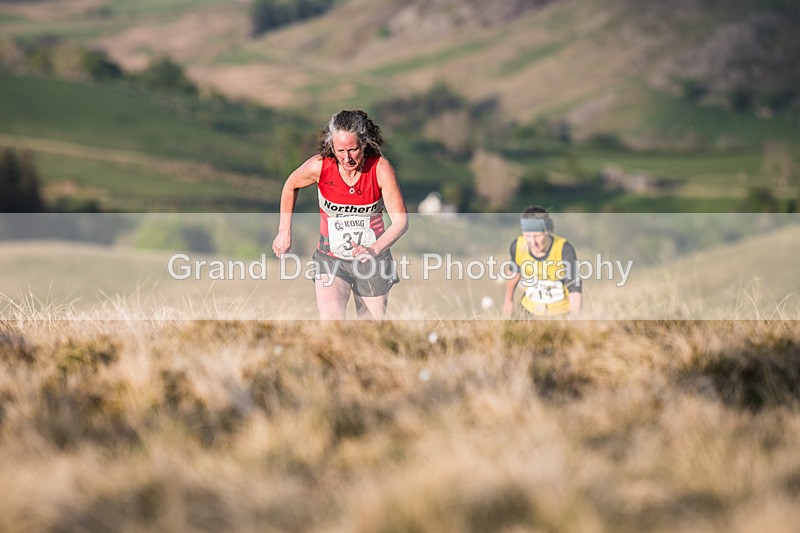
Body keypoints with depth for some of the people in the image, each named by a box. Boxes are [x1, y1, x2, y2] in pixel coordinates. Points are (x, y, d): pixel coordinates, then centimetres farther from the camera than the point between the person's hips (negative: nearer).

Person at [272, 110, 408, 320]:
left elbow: (401, 220, -17)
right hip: (331, 259, 0)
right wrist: (284, 232, 9)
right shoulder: (320, 166, -15)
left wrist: (375, 249, -33)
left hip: (372, 259, 1)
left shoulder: (380, 168, -17)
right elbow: (291, 186, 8)